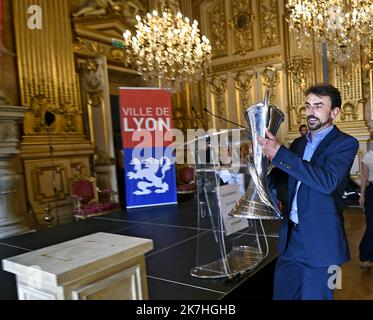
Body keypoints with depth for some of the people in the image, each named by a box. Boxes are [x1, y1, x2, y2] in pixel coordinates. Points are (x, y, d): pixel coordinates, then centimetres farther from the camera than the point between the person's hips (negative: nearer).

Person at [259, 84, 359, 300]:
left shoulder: (345, 143, -7)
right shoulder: (300, 144, 13)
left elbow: (327, 181, -25)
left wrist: (279, 153, -26)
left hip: (319, 240, -6)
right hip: (291, 236, 6)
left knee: (314, 296, 8)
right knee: (282, 294, 14)